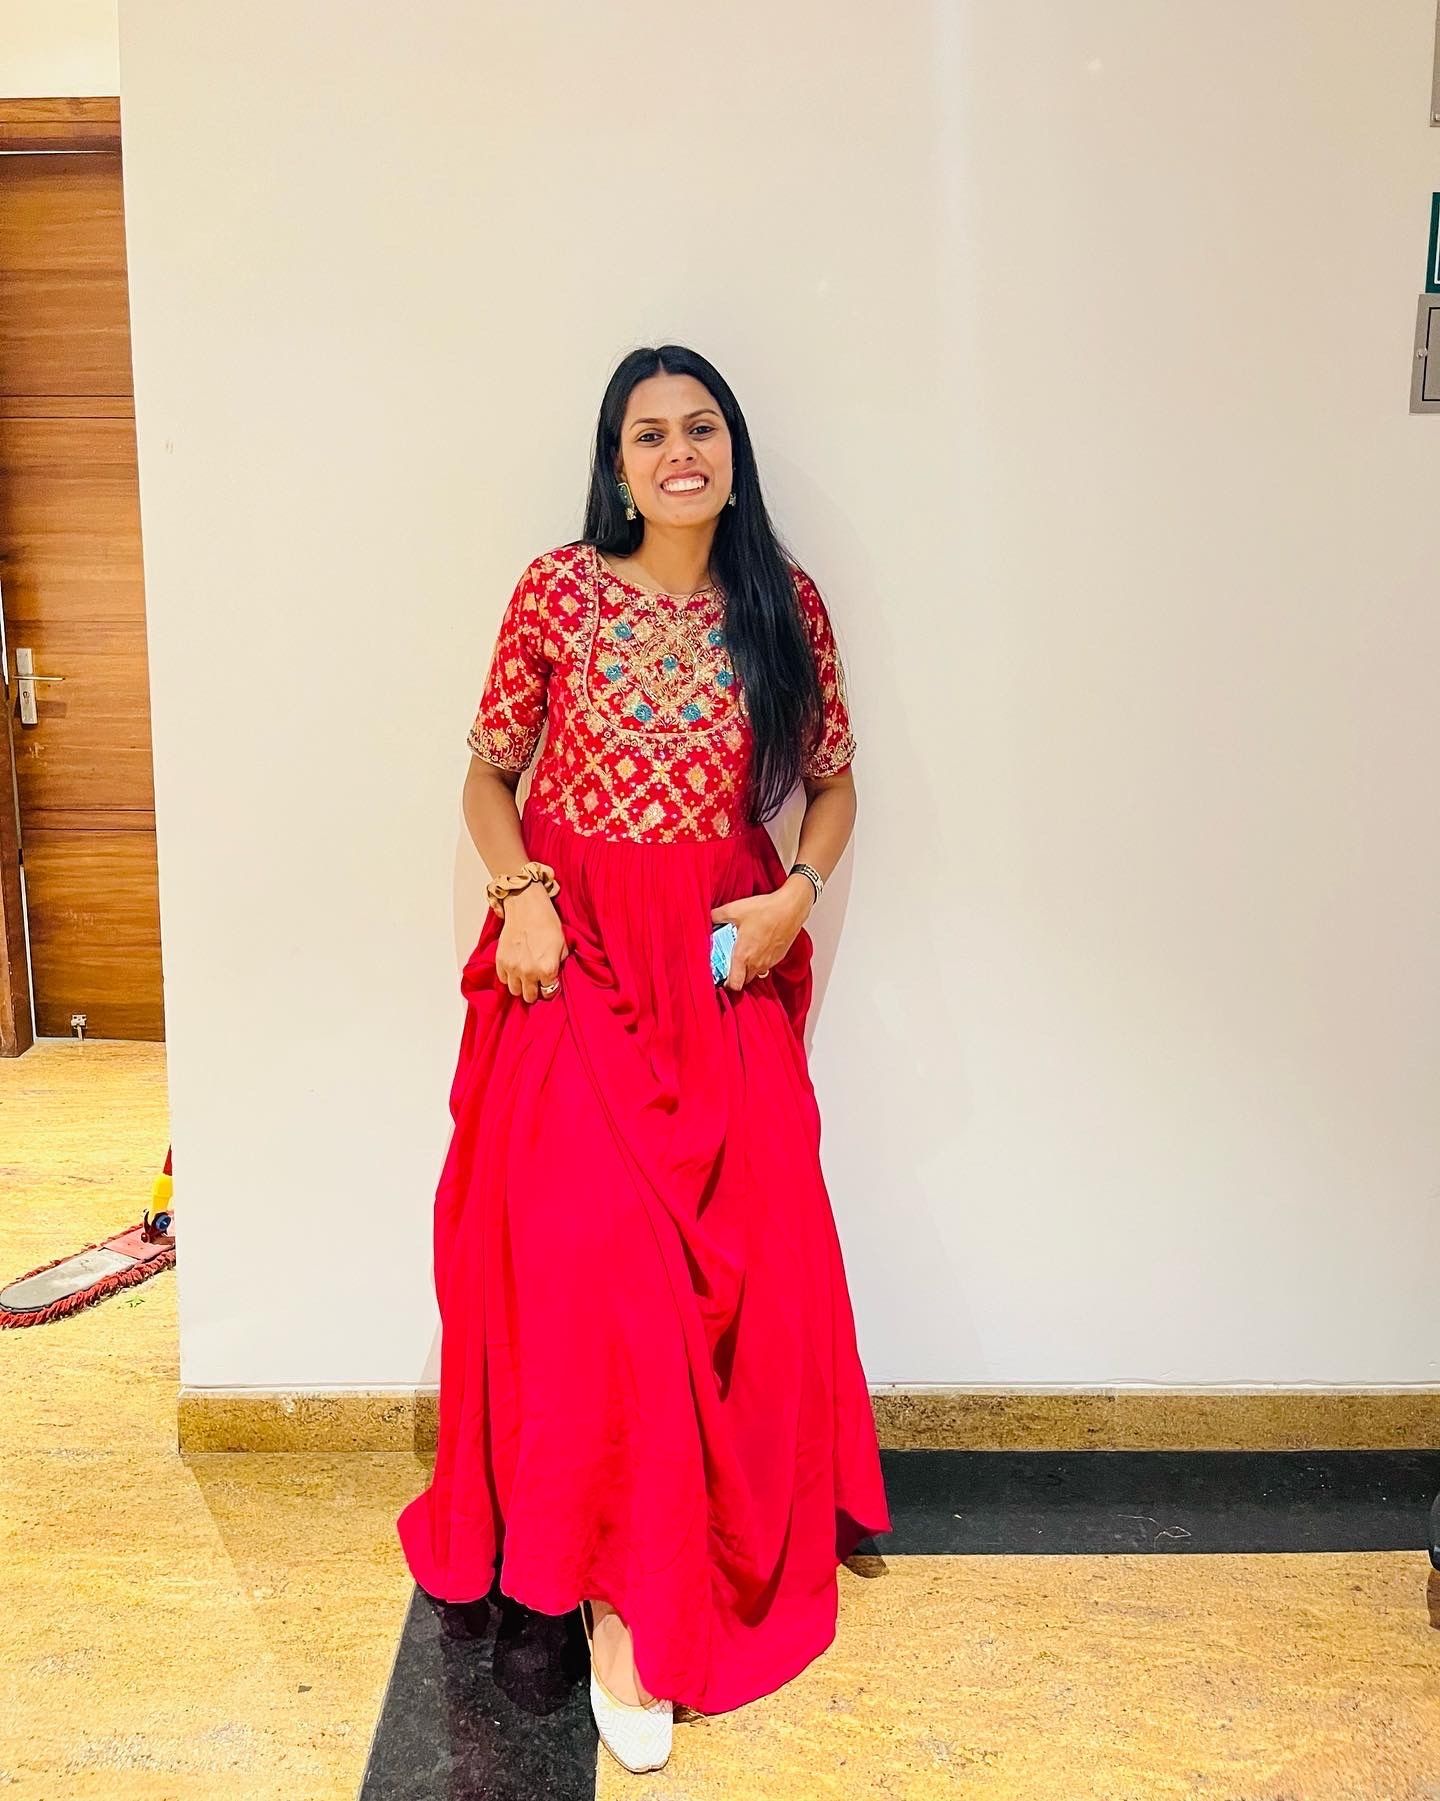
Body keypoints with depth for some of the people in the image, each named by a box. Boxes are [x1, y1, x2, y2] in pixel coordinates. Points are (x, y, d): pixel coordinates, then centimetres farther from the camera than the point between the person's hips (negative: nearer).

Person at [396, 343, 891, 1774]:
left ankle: (734, 1541, 22)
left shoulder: (785, 603, 5)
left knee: (744, 1259, -3)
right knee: (590, 1253, -11)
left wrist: (798, 894, -5)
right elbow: (490, 770, 6)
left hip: (729, 960, 2)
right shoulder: (559, 589, 0)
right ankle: (621, 1598, 1)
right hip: (578, 953, -2)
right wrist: (518, 891, -10)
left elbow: (832, 783, 12)